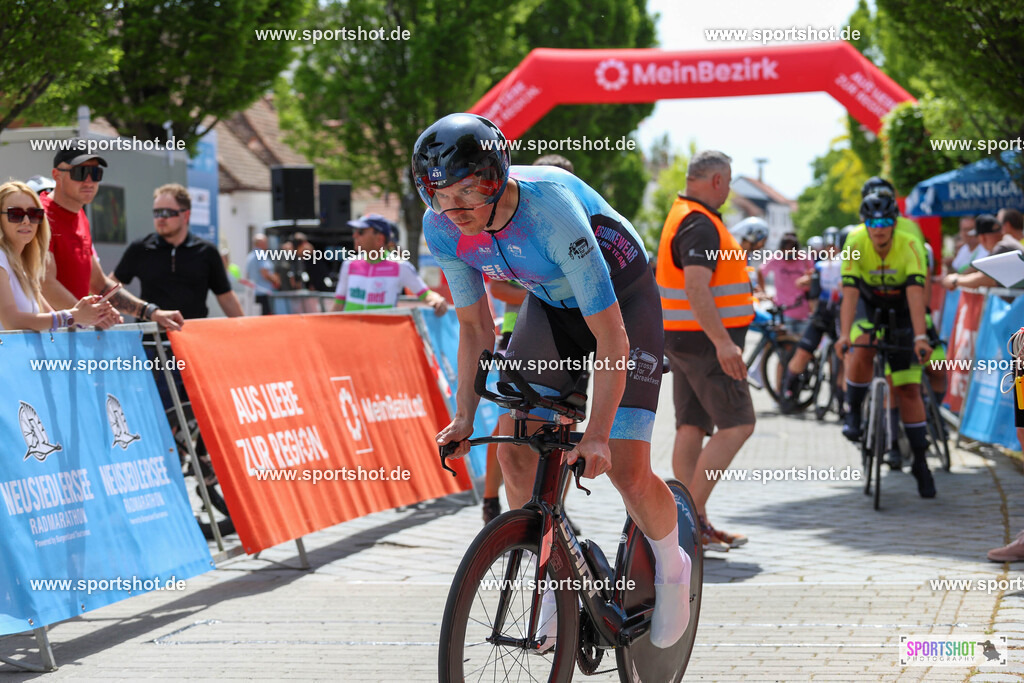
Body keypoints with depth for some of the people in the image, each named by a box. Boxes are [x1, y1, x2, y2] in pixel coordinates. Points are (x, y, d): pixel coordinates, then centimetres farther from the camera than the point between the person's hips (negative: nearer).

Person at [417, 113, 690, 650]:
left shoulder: (552, 208, -39)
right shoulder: (443, 228, -21)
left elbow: (611, 336, -37)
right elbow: (475, 325, -4)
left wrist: (597, 434, -40)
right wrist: (465, 414, -10)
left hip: (621, 298, -5)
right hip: (549, 303, 5)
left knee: (626, 471, -13)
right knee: (515, 457, -8)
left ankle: (671, 567, 18)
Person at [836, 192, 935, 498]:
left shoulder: (910, 246, -28)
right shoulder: (856, 244, -24)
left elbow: (916, 294, -37)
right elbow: (850, 293, -31)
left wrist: (921, 337, -49)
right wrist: (844, 335, -44)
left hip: (901, 312, 0)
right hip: (868, 305, 0)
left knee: (909, 389, -4)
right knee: (861, 351, -33)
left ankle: (920, 461, 4)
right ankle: (853, 413, -9)